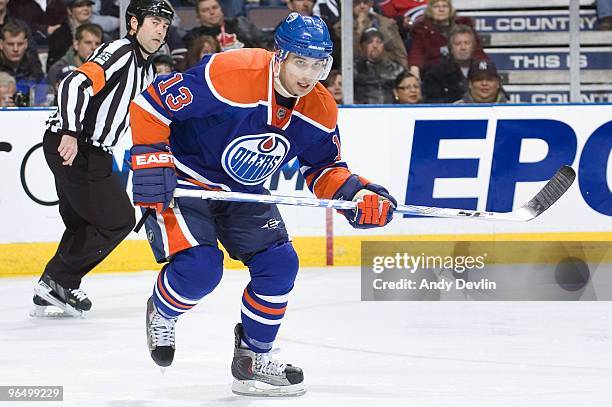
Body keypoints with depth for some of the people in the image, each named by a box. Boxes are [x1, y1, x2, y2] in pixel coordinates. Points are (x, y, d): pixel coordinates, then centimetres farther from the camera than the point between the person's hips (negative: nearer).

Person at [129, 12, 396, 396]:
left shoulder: (319, 109, -9)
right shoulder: (233, 74, -31)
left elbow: (323, 167, 5)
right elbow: (150, 103, -26)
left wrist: (354, 192, -15)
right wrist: (151, 159, -28)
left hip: (242, 191, 7)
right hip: (181, 179, -7)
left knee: (279, 263, -3)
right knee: (199, 267, -22)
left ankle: (253, 358, 16)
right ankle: (161, 313, 13)